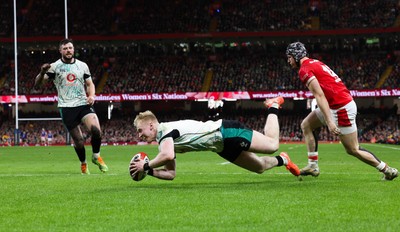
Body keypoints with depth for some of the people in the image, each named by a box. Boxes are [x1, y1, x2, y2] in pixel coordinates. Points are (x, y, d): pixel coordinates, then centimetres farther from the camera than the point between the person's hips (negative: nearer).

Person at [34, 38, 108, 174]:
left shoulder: (82, 66, 10)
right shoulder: (54, 67, 1)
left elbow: (90, 84, 20)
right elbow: (38, 84, -3)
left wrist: (91, 96, -1)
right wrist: (42, 72, -24)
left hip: (83, 104, 2)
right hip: (66, 107, -2)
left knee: (96, 130, -19)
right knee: (78, 140, -4)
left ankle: (96, 157, 6)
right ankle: (83, 164, 22)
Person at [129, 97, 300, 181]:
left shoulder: (166, 129, -19)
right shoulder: (162, 142, 9)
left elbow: (168, 155, -39)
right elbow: (170, 173, 9)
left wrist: (146, 166, -26)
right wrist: (149, 171, -4)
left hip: (226, 132, -8)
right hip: (223, 147, 8)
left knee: (272, 144, -12)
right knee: (260, 167, 11)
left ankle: (273, 108, 13)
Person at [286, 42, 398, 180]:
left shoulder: (304, 70, -12)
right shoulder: (315, 63, 16)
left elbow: (319, 96, -21)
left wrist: (329, 122, -25)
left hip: (342, 109, -10)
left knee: (353, 150, 1)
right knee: (306, 125, 14)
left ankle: (387, 170, 11)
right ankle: (313, 166, 13)